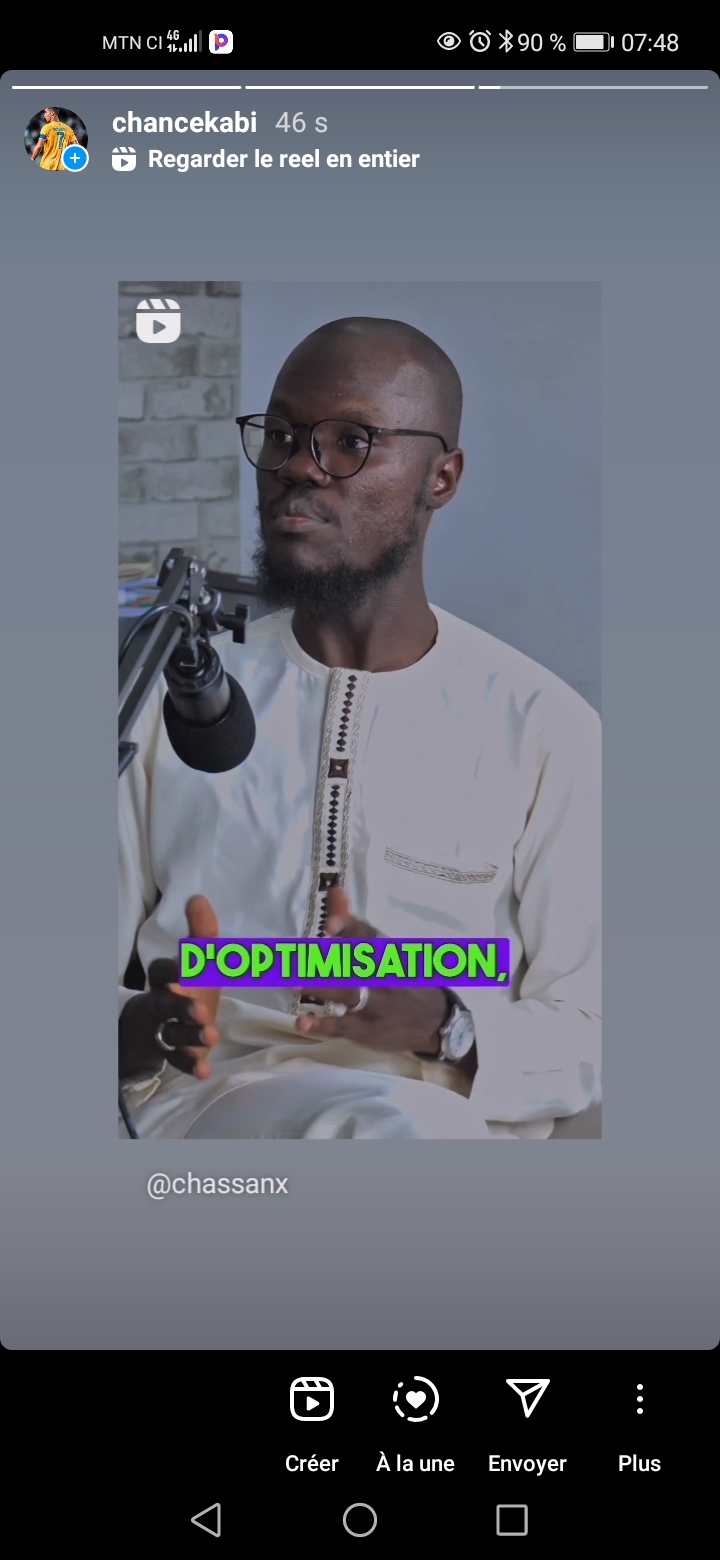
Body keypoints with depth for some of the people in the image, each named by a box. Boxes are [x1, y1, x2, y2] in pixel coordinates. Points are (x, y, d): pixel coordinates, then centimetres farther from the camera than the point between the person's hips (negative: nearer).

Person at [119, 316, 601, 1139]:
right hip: (205, 1096, 0)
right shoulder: (173, 693, 10)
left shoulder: (548, 730, 5)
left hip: (460, 1120, 1)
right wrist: (142, 1029, -16)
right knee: (388, 1123, -34)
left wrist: (443, 1025, -17)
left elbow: (588, 1041, 4)